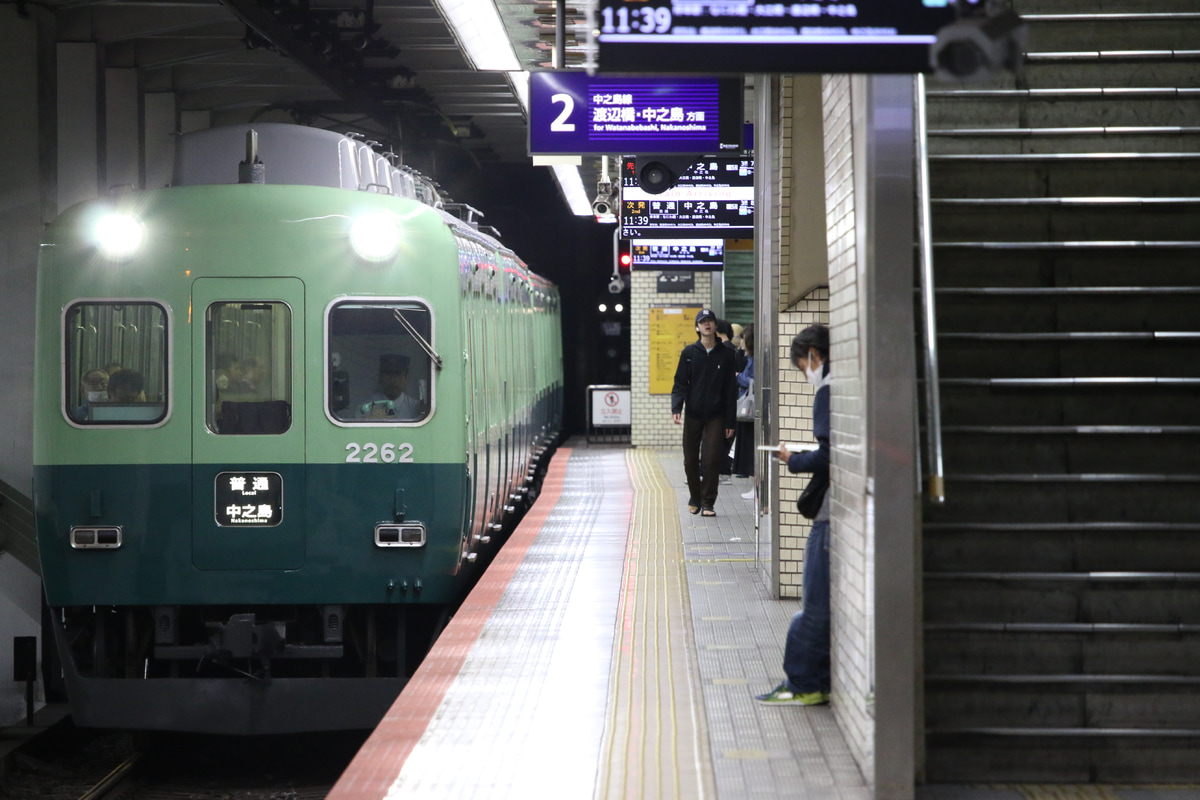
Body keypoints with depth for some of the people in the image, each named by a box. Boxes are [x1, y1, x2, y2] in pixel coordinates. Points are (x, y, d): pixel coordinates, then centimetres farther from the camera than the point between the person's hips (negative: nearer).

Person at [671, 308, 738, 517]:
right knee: (690, 461, 5)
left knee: (712, 460, -7)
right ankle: (695, 498, 25)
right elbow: (680, 383, 1)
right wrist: (676, 408, -15)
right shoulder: (689, 353, 3)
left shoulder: (726, 354, 3)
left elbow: (731, 390, 4)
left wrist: (730, 422, 1)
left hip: (716, 416, -1)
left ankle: (708, 503, 2)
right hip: (693, 414, 1)